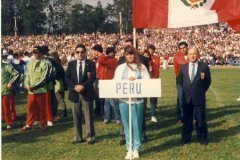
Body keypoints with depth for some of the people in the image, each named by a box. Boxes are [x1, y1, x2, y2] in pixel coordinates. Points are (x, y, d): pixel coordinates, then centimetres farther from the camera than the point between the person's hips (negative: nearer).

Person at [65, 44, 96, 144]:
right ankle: (78, 136, 18)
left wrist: (83, 86, -18)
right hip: (75, 93, 3)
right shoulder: (71, 64, 10)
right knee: (76, 116, 8)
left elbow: (93, 78, -8)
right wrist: (74, 87, -12)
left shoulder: (91, 64, 1)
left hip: (87, 93, -3)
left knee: (88, 116, 2)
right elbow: (67, 78, 4)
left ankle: (90, 136, 11)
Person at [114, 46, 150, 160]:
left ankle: (136, 149, 13)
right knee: (126, 125, 6)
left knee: (136, 125, 2)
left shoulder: (141, 67, 6)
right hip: (123, 99, 1)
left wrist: (136, 81, -14)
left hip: (137, 99, -1)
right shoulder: (120, 68, 9)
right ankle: (129, 149, 15)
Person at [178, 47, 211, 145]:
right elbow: (180, 80, 15)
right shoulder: (183, 67, 4)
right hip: (187, 97, 2)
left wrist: (201, 91, 7)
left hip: (199, 97, -2)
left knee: (201, 119, 6)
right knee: (187, 119, 10)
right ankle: (186, 138, 20)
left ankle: (202, 138, 18)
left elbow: (208, 81, 6)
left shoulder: (204, 67, -3)